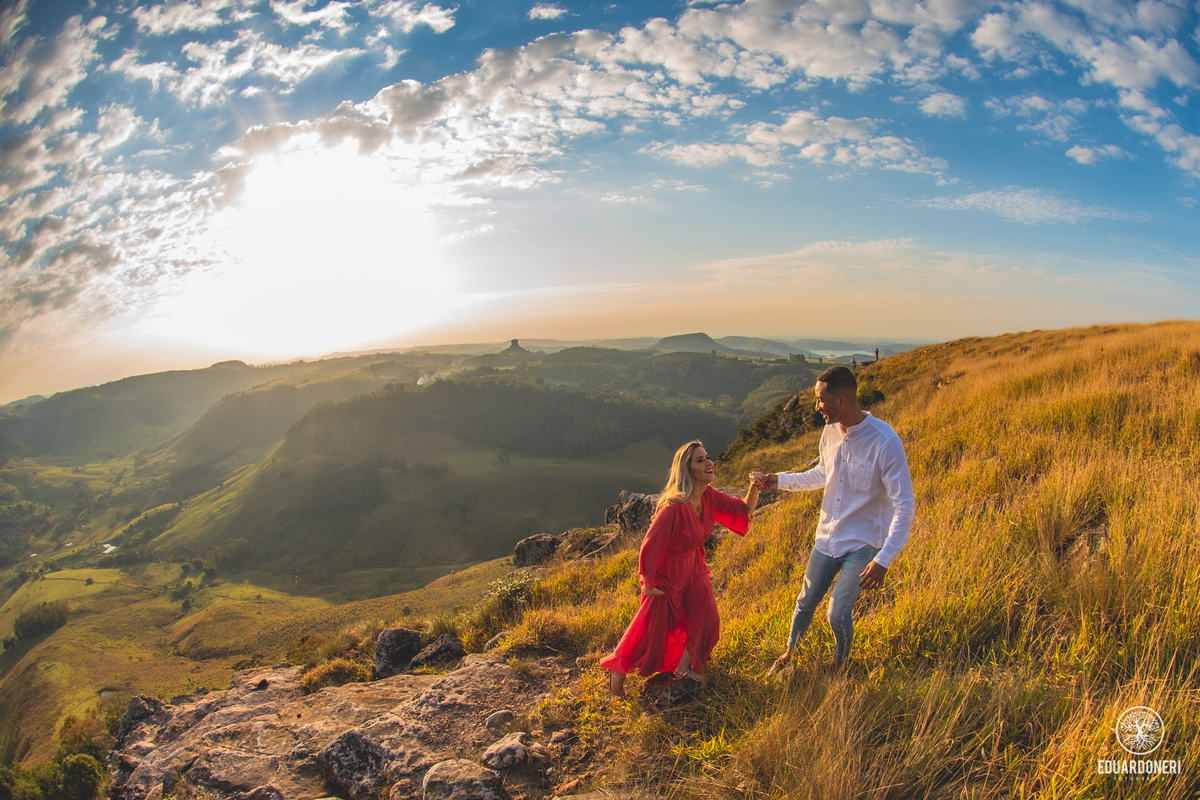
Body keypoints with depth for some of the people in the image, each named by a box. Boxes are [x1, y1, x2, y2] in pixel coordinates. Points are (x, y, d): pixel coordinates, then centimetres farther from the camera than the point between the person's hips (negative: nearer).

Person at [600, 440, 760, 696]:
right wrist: (648, 582, -16)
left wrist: (754, 488, -22)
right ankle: (618, 671, 30)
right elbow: (651, 544, -27)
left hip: (692, 569, 7)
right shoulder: (674, 506, -34)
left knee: (708, 620, 10)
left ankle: (684, 668, 34)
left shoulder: (709, 497, -11)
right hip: (666, 574, -7)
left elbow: (744, 510, -2)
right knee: (652, 629, 5)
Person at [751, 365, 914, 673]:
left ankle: (840, 664, 28)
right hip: (828, 537, 6)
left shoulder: (885, 443, -24)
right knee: (807, 600, 16)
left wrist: (884, 559, -27)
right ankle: (790, 652, 42)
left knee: (838, 613, -3)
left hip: (863, 544, -5)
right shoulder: (830, 432, -5)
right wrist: (780, 481, 7)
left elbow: (905, 505, -21)